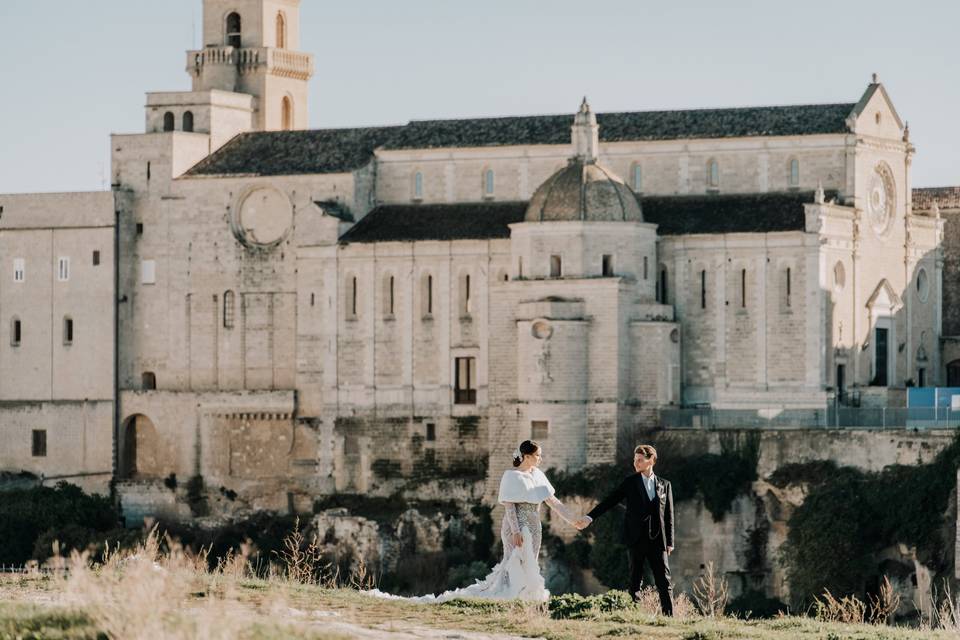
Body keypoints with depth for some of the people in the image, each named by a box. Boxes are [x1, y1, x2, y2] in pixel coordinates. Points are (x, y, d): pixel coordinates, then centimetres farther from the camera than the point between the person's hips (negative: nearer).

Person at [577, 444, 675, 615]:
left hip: (658, 540, 1)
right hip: (636, 538, 0)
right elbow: (610, 501, 1)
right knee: (634, 580, 2)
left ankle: (669, 616, -3)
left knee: (664, 581, -4)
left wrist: (669, 542, 3)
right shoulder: (630, 483, 6)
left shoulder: (664, 485, 9)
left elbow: (669, 515, 8)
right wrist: (590, 517, -11)